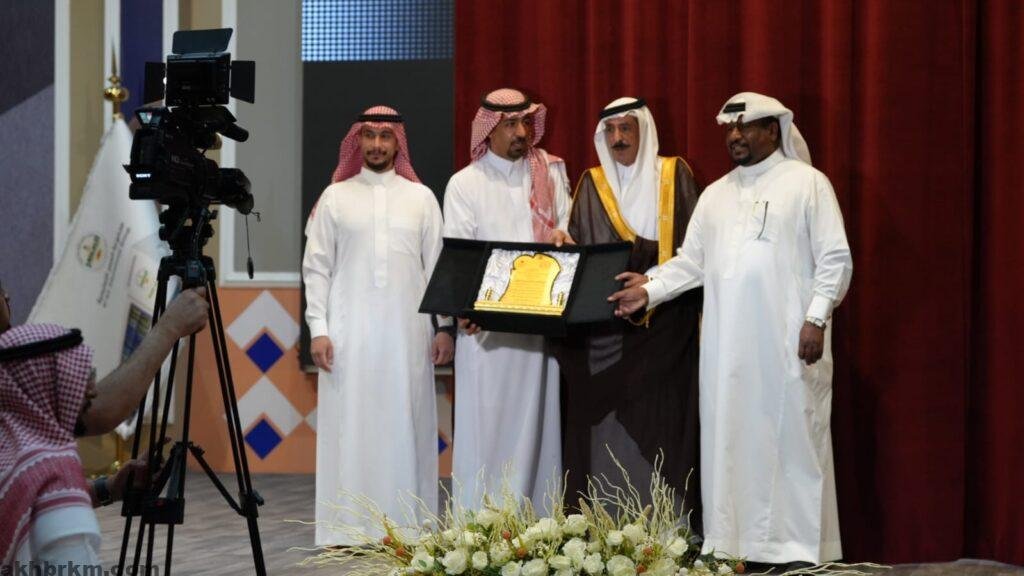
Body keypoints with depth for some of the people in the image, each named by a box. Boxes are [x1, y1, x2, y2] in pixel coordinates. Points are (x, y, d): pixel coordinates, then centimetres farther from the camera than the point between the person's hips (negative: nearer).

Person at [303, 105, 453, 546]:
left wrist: (443, 327, 0)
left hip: (407, 331, 1)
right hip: (348, 332, -1)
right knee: (349, 427, -1)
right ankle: (347, 528, 3)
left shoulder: (421, 198, 10)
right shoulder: (335, 197, 7)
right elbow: (317, 267, 4)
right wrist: (318, 329, -5)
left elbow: (437, 266, 8)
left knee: (404, 427, 1)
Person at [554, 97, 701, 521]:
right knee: (604, 420, -1)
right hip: (603, 328, 2)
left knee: (661, 420, -5)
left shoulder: (674, 176, 7)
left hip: (664, 324, -2)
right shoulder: (592, 185, 12)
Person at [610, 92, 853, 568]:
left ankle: (799, 546, 2)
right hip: (726, 345, 5)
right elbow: (691, 261, 16)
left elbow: (835, 259, -3)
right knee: (728, 443, 4)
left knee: (791, 439, -3)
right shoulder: (715, 195, 18)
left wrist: (816, 319, -11)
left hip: (785, 343, -5)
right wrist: (650, 289, 0)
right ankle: (729, 541, 10)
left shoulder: (807, 183, 2)